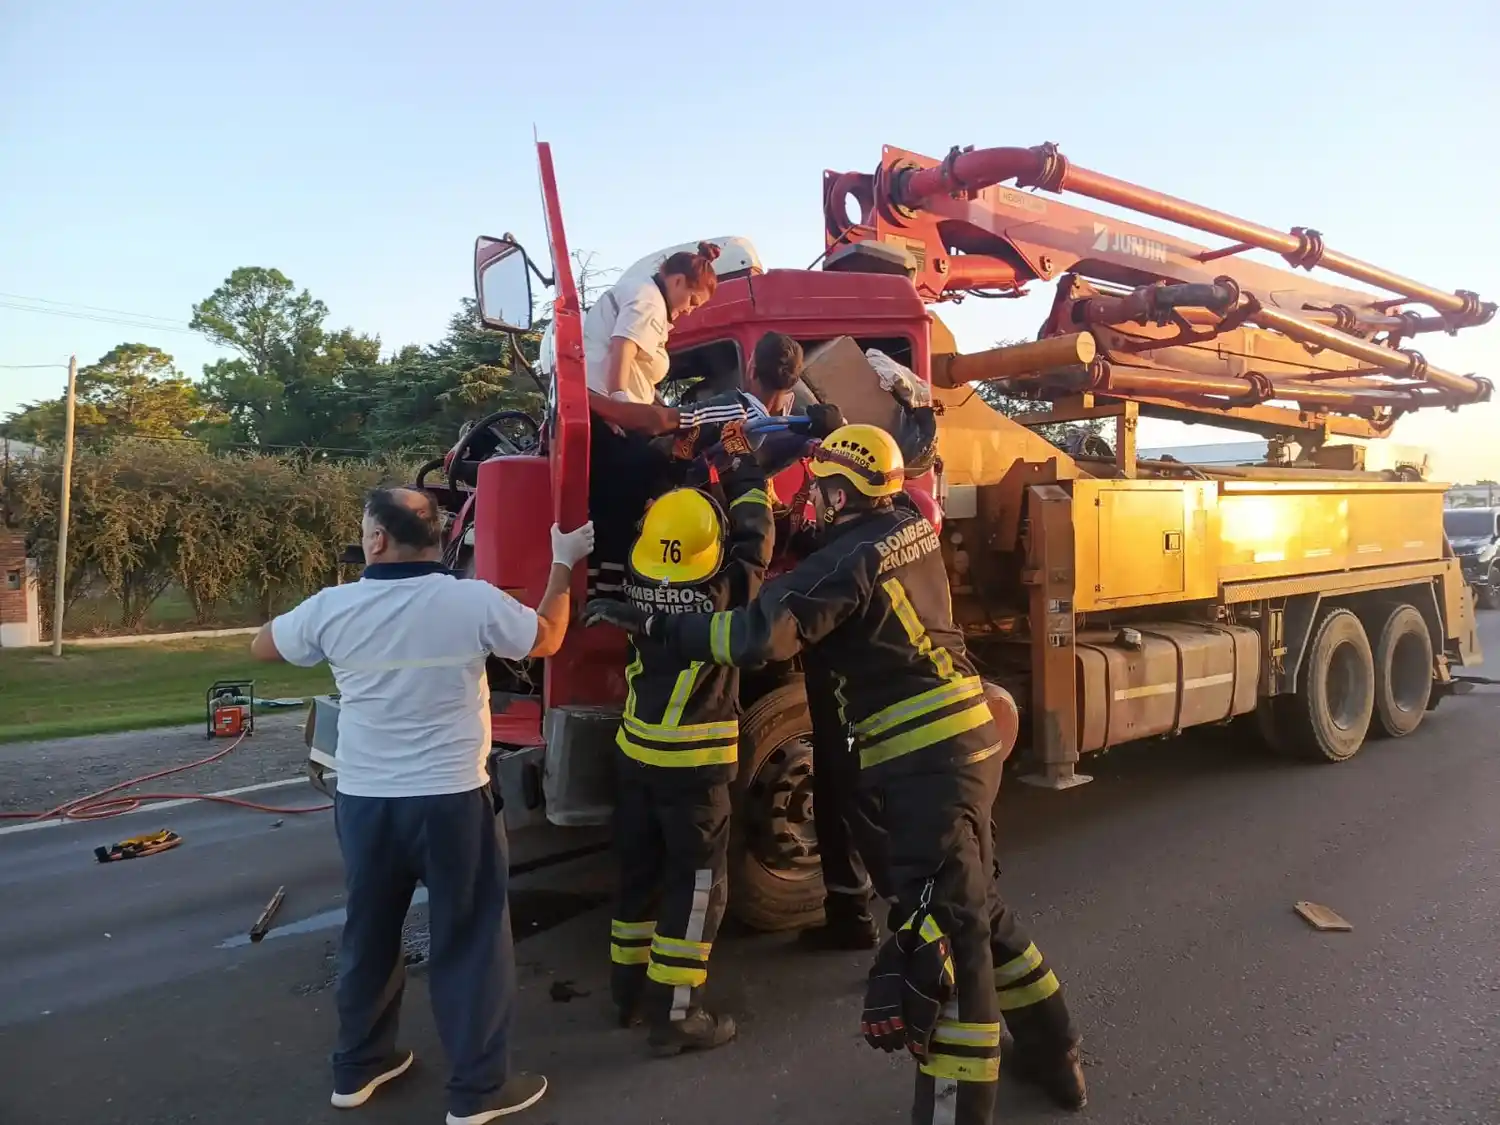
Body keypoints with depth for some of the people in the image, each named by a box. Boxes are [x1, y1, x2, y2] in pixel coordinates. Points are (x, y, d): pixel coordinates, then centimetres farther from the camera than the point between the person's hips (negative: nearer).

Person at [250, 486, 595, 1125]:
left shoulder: (332, 607, -6)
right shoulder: (474, 601, -12)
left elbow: (261, 646, 12)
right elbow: (547, 640, 4)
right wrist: (563, 564, 13)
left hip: (363, 801, 3)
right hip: (453, 801, -3)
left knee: (368, 934, 21)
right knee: (469, 940, 9)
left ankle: (357, 1069, 36)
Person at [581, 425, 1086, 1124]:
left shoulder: (849, 560, -16)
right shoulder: (911, 524, 10)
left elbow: (759, 636, -24)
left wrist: (654, 626, -17)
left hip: (926, 758, -10)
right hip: (964, 738, 10)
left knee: (943, 931, -7)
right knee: (974, 907, 22)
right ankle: (1051, 1056, 38)